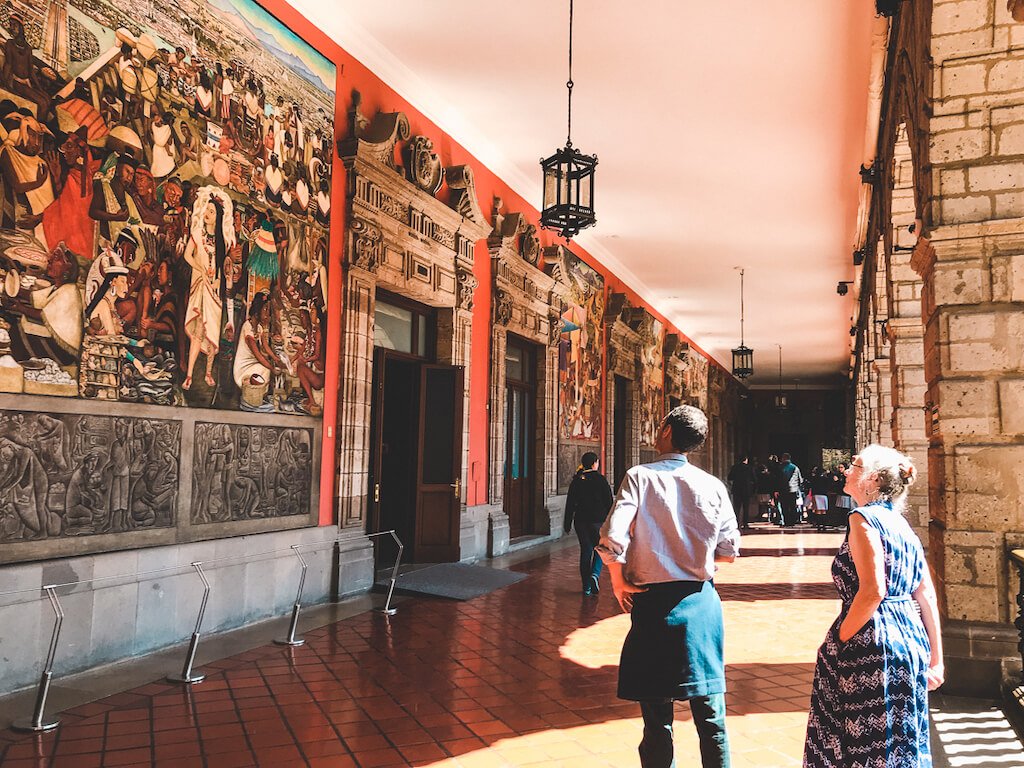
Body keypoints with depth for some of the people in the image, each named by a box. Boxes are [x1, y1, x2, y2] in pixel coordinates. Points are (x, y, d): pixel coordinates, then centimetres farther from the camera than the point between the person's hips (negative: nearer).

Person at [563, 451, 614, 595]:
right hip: (598, 520, -3)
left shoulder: (576, 480, 3)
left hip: (581, 521, 3)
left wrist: (567, 523, 11)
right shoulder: (600, 479, -7)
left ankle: (586, 586, 12)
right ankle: (594, 575, -13)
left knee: (585, 551, 10)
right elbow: (609, 502, -4)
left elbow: (570, 503, 5)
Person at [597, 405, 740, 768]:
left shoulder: (640, 477, -9)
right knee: (711, 717, 14)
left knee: (656, 716, 9)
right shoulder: (713, 486, -1)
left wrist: (619, 582, -2)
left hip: (653, 602, -2)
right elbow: (729, 551, 2)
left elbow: (611, 540, -19)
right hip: (701, 602, 3)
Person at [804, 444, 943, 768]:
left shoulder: (863, 518, -14)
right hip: (909, 640, 9)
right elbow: (927, 597, 12)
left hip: (872, 645, -9)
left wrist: (837, 641, -13)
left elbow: (872, 591, -22)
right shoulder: (902, 523, 12)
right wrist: (935, 659, 16)